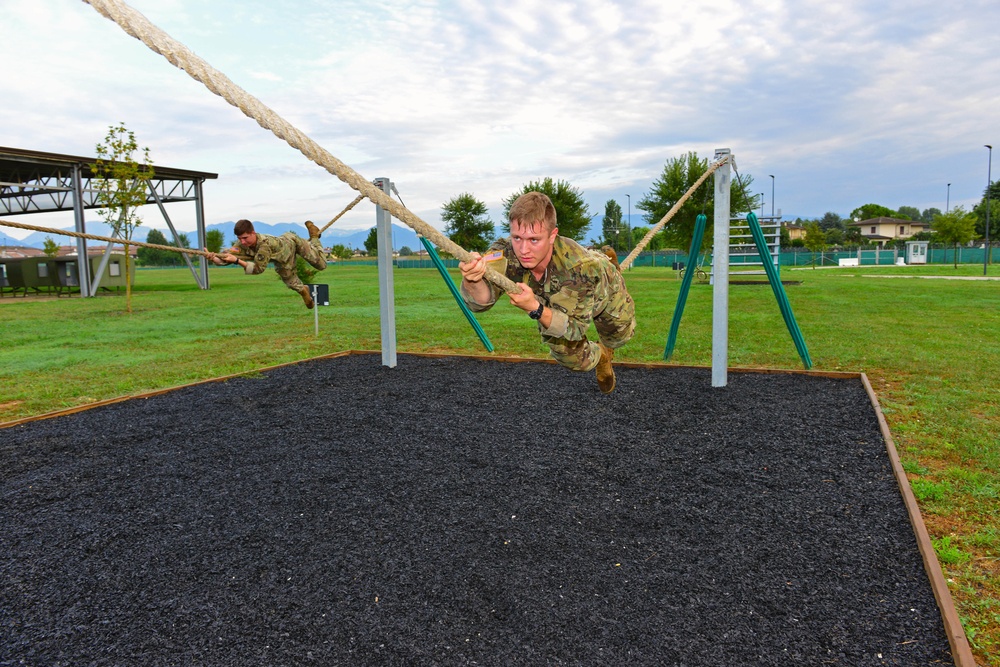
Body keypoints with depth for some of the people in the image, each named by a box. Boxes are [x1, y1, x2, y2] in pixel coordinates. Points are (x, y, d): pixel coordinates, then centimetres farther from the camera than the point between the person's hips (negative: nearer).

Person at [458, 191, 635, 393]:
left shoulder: (581, 266, -49)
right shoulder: (506, 252, -43)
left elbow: (575, 328, -42)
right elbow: (480, 301, -57)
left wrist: (535, 308, -61)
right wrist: (473, 282, -82)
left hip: (602, 290, -1)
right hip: (554, 302, 2)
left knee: (619, 336, 25)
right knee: (571, 358, 10)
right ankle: (600, 358, 46)